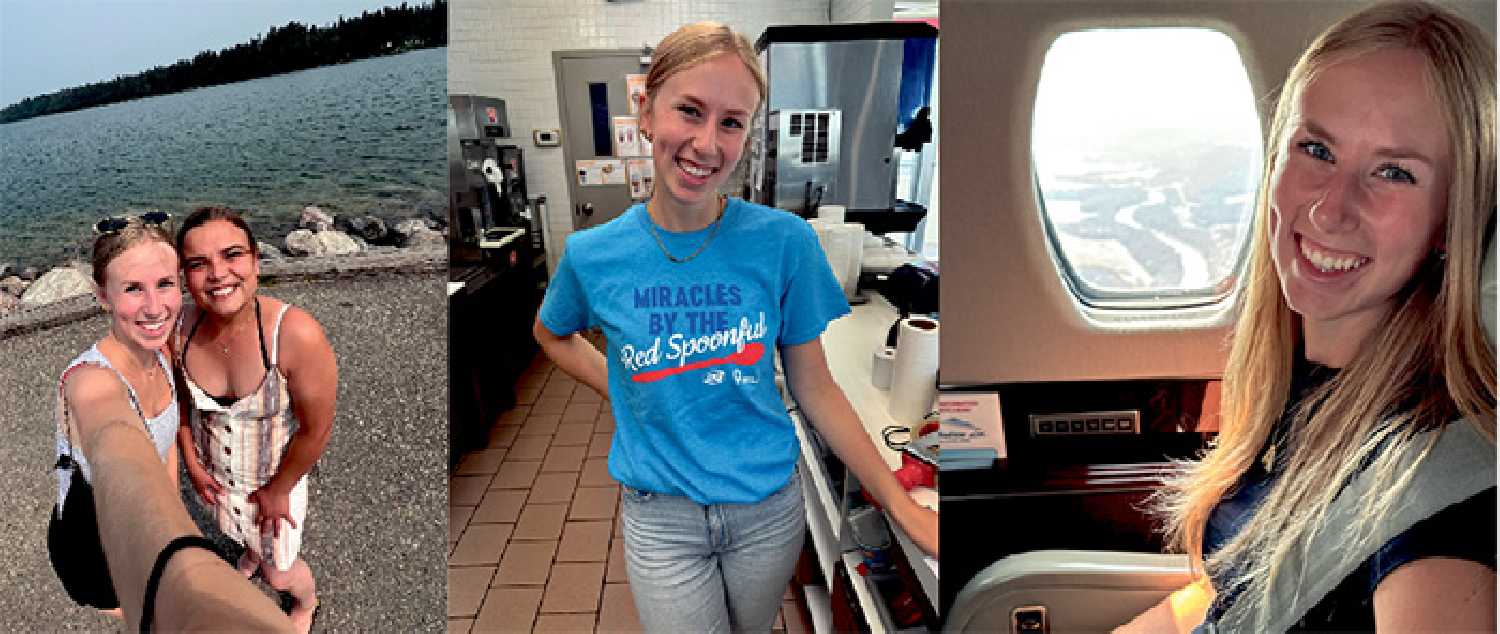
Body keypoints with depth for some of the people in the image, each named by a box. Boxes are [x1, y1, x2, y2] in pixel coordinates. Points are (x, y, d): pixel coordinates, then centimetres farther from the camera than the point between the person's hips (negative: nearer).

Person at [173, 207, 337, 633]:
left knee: (279, 573, 19)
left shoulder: (296, 335, -38)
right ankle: (252, 553, 72)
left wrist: (277, 491, -14)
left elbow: (316, 429, -26)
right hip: (213, 470, 4)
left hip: (274, 477, -4)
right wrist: (192, 464, 0)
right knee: (237, 530, 36)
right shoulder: (181, 328, -24)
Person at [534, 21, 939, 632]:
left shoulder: (784, 241, -12)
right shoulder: (592, 256, -10)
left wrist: (905, 509, -7)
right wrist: (621, 388, -2)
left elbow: (815, 389, -5)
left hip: (769, 510, 1)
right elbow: (552, 333, 13)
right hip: (661, 519, -1)